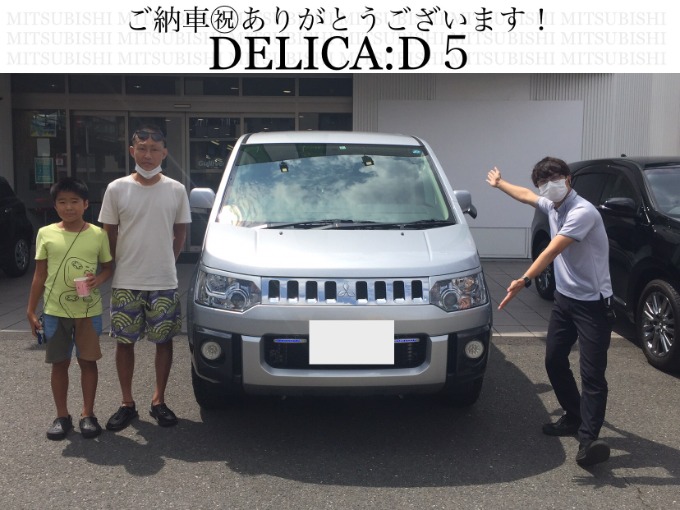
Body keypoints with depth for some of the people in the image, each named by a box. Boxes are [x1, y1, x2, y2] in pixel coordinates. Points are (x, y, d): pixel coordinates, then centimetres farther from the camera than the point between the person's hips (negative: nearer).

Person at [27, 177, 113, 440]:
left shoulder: (98, 234, -2)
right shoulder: (46, 234, -1)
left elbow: (107, 267, 8)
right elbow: (40, 275, 5)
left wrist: (98, 280, -15)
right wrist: (31, 310, 4)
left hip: (89, 311, -1)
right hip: (55, 311, 1)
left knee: (88, 361, 6)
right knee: (59, 363, 9)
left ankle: (88, 414, 20)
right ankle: (62, 416, 23)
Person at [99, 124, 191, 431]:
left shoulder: (176, 190, 0)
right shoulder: (117, 189, -1)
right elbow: (109, 236, 5)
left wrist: (165, 262, 5)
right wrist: (110, 270, 3)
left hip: (164, 282, 0)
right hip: (125, 283, 0)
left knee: (164, 341, 6)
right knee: (124, 342, 7)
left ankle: (159, 401, 21)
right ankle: (127, 404, 21)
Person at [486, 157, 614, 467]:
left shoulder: (582, 212, -20)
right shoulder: (552, 206, 6)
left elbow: (553, 250, -33)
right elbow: (526, 196, 30)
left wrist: (524, 280, -42)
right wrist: (500, 183, 46)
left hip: (592, 303, -9)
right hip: (564, 298, 9)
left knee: (592, 373, -10)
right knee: (554, 361, 12)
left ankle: (589, 439, -9)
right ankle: (573, 418, 28)